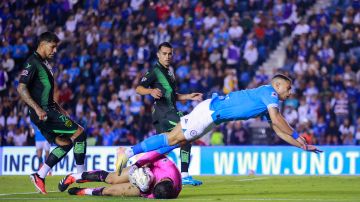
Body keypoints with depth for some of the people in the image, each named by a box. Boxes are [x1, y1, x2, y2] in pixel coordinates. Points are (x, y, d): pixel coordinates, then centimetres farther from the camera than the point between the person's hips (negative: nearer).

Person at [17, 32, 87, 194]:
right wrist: (37, 109, -26)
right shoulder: (32, 62, -13)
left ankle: (39, 176, 12)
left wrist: (58, 108, 23)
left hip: (48, 109, 10)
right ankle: (81, 175, 0)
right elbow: (21, 88, -20)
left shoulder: (44, 62, 18)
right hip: (42, 112, -10)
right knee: (79, 132, -8)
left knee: (65, 143, 11)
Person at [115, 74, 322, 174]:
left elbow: (278, 130, 17)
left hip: (213, 116, 9)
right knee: (173, 139, -8)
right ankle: (128, 152, -6)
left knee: (179, 141, 9)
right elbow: (277, 120, -25)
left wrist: (303, 146, 13)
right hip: (209, 110, -9)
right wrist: (297, 136, -17)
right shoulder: (269, 93, -12)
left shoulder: (270, 103, 16)